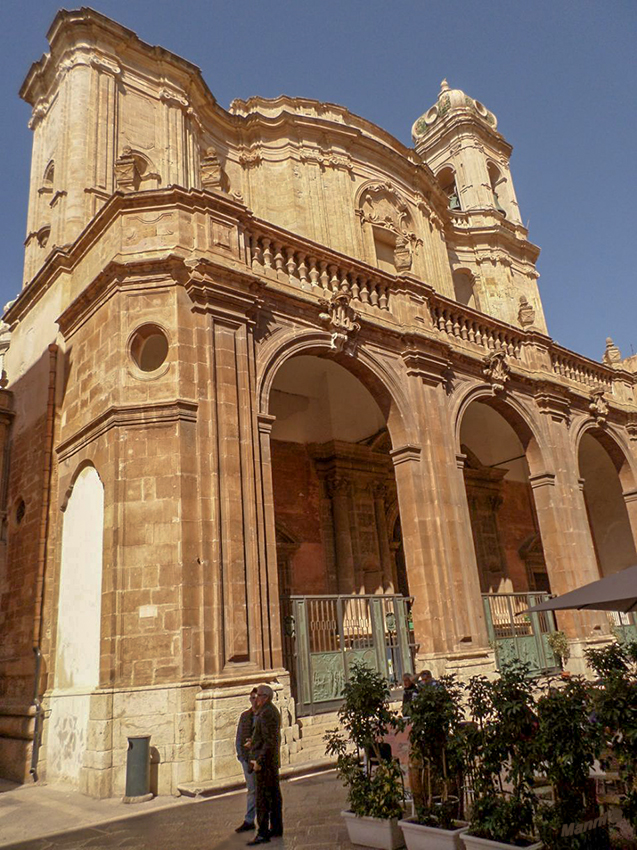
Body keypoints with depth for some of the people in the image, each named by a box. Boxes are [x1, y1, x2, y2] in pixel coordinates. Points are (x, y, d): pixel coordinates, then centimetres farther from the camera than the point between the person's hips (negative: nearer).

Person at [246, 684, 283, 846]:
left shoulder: (266, 713, -18)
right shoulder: (273, 711, 13)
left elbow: (270, 741, -23)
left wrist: (259, 761, -23)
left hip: (264, 761, -10)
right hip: (272, 761, 10)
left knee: (263, 798, -6)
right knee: (274, 795, 14)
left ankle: (263, 833, -3)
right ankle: (276, 828, 20)